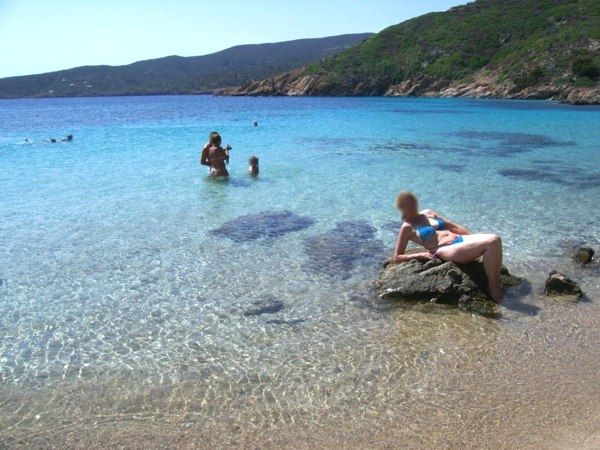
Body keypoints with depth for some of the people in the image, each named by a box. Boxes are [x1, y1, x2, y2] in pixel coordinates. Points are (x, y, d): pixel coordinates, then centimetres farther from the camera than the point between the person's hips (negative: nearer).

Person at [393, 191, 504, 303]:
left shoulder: (428, 213, 21)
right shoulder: (407, 227, 3)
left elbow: (453, 226, 20)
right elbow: (397, 257, 0)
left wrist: (475, 237, 10)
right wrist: (420, 254, -13)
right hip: (446, 249, -7)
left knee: (495, 239, -17)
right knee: (490, 243, -24)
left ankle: (497, 282, -8)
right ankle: (492, 286, -12)